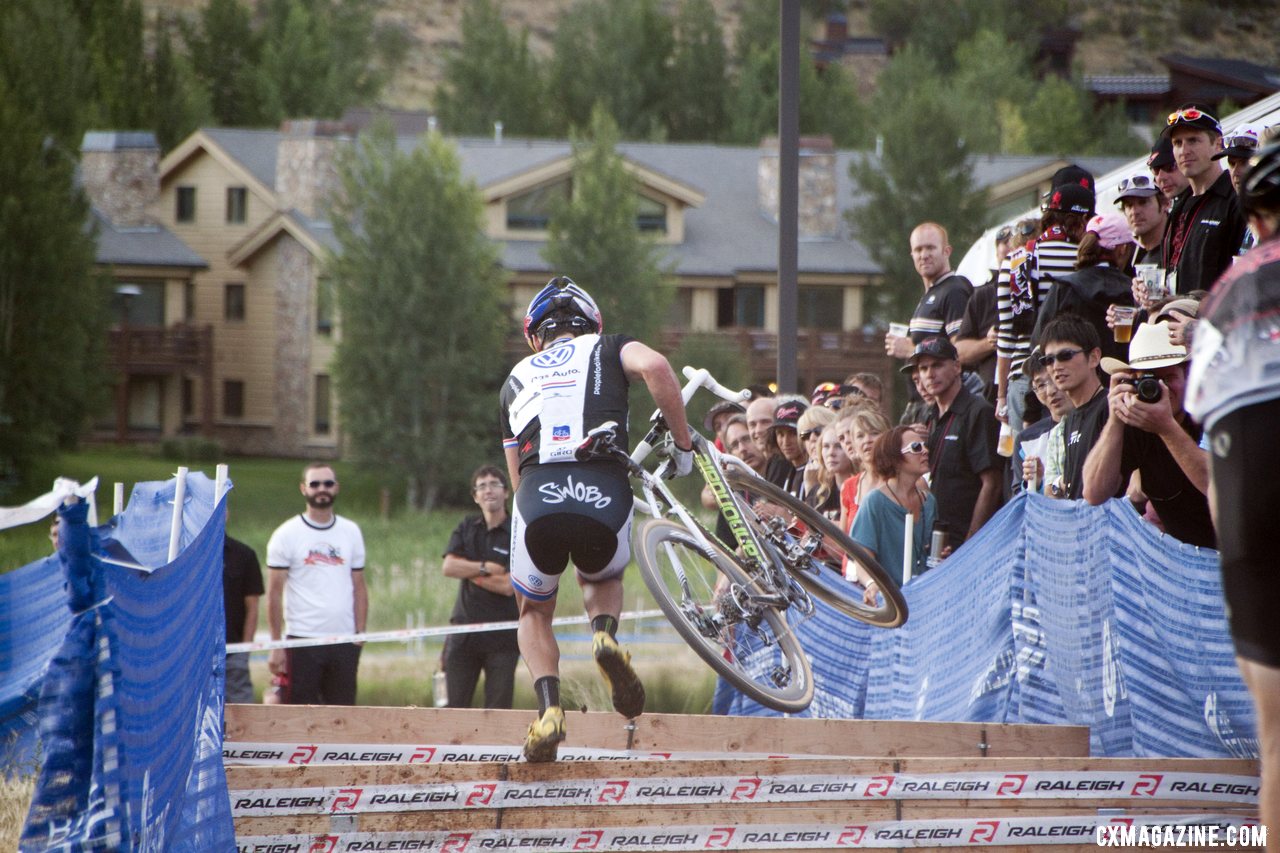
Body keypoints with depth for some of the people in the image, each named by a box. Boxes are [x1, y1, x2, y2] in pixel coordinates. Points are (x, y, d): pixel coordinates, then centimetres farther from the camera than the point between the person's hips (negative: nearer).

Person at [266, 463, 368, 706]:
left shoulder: (351, 532, 12)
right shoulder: (287, 535, 1)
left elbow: (359, 587, 14)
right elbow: (274, 592, -1)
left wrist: (360, 634, 3)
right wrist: (276, 646, -7)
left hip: (344, 641, 3)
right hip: (302, 640, -3)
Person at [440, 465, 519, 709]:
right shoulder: (466, 529, 12)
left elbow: (508, 586, -11)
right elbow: (448, 567, -2)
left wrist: (468, 570, -3)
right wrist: (487, 568, -9)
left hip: (503, 637, -3)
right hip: (463, 632, 3)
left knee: (498, 708, -3)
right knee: (455, 705, 0)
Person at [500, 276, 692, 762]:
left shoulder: (516, 380, 30)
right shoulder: (605, 349, 23)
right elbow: (654, 366, -1)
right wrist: (682, 443, 7)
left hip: (537, 501, 1)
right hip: (604, 496, -1)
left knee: (534, 612, 25)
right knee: (602, 578, 33)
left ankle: (549, 707, 1)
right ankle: (605, 636, 0)